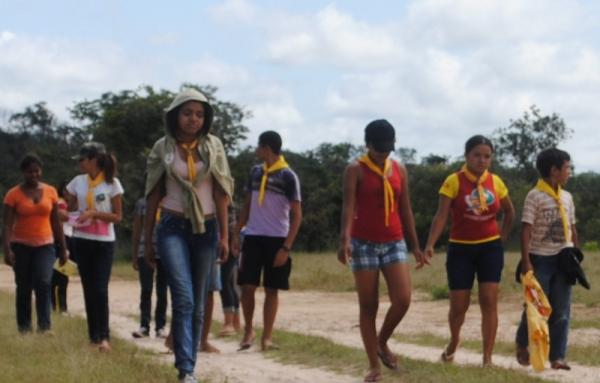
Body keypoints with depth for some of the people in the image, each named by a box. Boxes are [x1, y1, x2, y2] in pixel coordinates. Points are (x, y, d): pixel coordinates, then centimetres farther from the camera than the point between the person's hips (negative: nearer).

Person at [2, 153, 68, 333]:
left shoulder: (50, 192, 3)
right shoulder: (13, 194, -5)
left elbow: (56, 222, 8)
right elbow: (7, 225, -9)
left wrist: (63, 249, 8)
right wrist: (7, 250, -20)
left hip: (45, 245, 1)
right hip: (21, 246, -1)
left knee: (43, 283, -19)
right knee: (23, 288, 5)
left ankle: (44, 326, -19)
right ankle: (24, 328, 15)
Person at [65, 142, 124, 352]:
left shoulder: (112, 183, -6)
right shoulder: (78, 182, 5)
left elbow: (117, 216, -5)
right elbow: (70, 209, 13)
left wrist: (94, 213, -18)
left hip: (104, 242, -4)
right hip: (81, 240, 4)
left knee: (100, 289, -11)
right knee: (88, 288, 7)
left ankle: (104, 336, -8)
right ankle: (93, 335, 12)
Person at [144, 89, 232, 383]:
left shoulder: (212, 146, 3)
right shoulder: (163, 148, 1)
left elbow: (220, 193, 3)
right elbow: (153, 196, 6)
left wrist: (224, 235, -2)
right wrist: (147, 240, 7)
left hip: (206, 228, 2)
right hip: (173, 228, -2)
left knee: (198, 303, 5)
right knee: (183, 298, -16)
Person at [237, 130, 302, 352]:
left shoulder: (288, 177, -7)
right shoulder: (255, 172, 9)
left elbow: (297, 215, -7)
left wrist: (286, 247, -14)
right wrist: (236, 233, 8)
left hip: (276, 240, -4)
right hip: (252, 237, 4)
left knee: (271, 289, 2)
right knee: (247, 286, -2)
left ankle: (267, 337, 8)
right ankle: (248, 330, 15)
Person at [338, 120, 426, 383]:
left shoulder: (400, 171, 9)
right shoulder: (355, 170, -4)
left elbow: (405, 210, 14)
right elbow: (348, 206, -15)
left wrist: (415, 245, 13)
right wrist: (345, 239, -30)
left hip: (394, 242, 4)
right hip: (364, 243, -3)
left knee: (403, 299, -10)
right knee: (368, 306, 0)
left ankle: (382, 343, 17)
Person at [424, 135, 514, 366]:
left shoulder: (495, 182, 2)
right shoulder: (454, 182, -10)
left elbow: (509, 211, 19)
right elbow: (441, 216, -17)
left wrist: (503, 236, 12)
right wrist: (430, 245, -28)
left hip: (490, 247, 2)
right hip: (461, 249, -2)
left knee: (489, 301, -7)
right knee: (459, 304, 3)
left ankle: (487, 358, -3)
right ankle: (454, 341, 34)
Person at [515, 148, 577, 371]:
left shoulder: (567, 197, 10)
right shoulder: (535, 196, -9)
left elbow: (572, 229, 15)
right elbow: (526, 230, -12)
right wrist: (526, 261, -17)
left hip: (562, 260, 5)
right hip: (541, 259, -5)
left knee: (561, 312, 2)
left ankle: (557, 357, 5)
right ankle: (522, 345, 28)